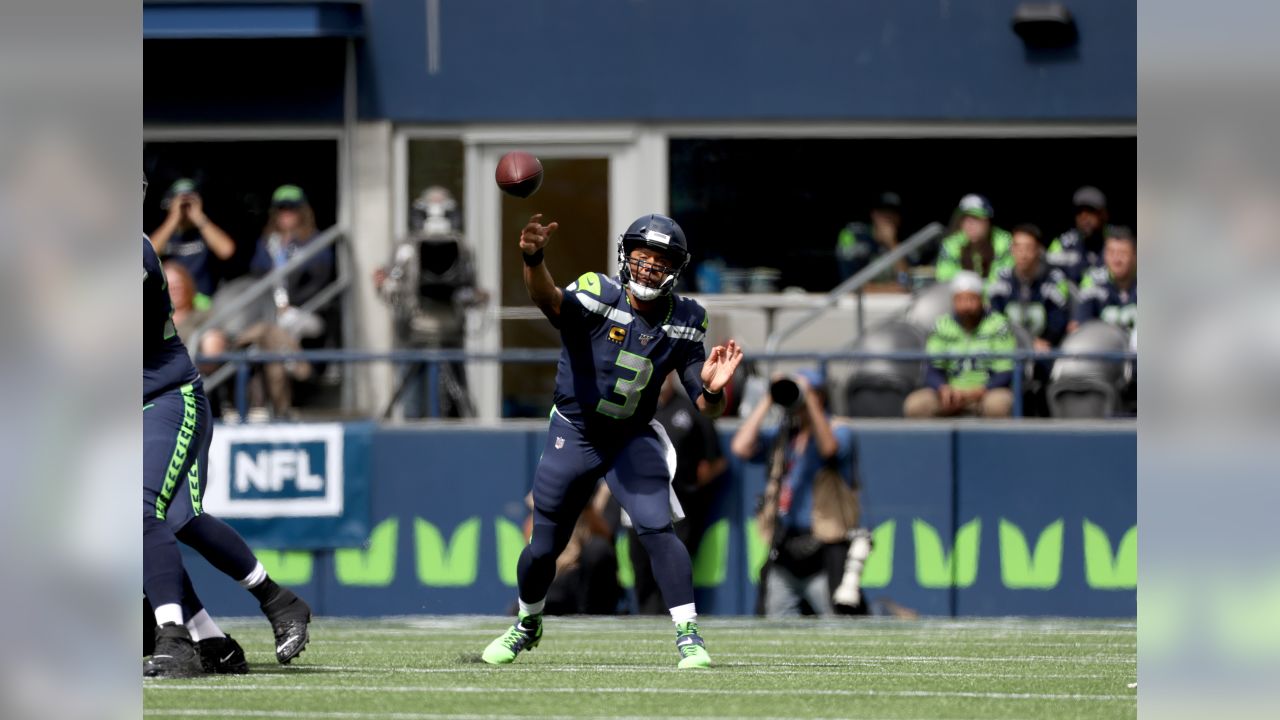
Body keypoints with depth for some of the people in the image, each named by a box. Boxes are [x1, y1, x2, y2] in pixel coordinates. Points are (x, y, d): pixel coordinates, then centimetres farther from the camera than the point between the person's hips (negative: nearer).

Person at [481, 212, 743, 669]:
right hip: (574, 436, -1)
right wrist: (533, 260, -68)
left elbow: (708, 408, -6)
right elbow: (550, 301, -45)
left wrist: (713, 390, -32)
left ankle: (689, 637, -16)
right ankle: (527, 625, 39)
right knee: (544, 547, 10)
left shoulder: (682, 323, -8)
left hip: (633, 439, 1)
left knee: (657, 528, -20)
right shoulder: (598, 297, -20)